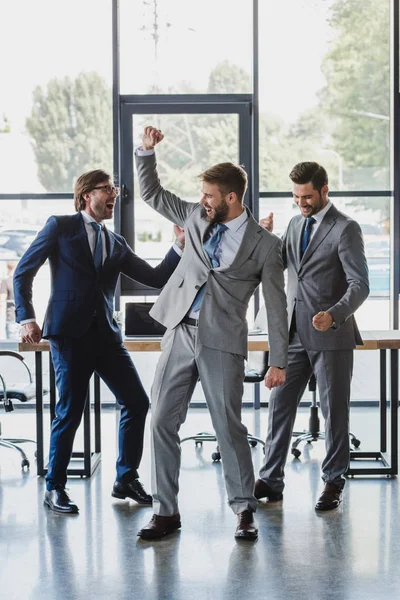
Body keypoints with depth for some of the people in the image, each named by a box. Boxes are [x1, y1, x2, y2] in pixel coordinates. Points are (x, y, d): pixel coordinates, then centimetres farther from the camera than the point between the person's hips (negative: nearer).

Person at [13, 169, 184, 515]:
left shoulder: (117, 244, 16)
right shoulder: (60, 227, 3)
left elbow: (156, 278, 10)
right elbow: (23, 272, 2)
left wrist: (180, 246, -3)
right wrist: (27, 318, -9)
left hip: (105, 334, 5)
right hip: (70, 333, -5)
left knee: (137, 403, 2)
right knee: (70, 413, -4)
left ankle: (126, 480, 17)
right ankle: (54, 489, 13)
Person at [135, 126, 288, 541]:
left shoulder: (263, 244, -2)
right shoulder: (196, 218, 10)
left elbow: (276, 304, -1)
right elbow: (151, 194, 20)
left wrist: (278, 360, -5)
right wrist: (147, 151, 4)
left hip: (222, 342, -4)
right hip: (180, 334, 4)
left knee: (229, 428, -1)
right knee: (161, 422, 2)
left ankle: (244, 510, 14)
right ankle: (165, 511, 11)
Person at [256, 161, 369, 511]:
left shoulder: (345, 229, -9)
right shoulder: (295, 225, 13)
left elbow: (360, 285, -15)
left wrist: (334, 315, -32)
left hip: (331, 335, -6)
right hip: (295, 333, 6)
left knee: (334, 410, 4)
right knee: (280, 404, 5)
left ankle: (334, 482, 16)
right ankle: (271, 480, 11)